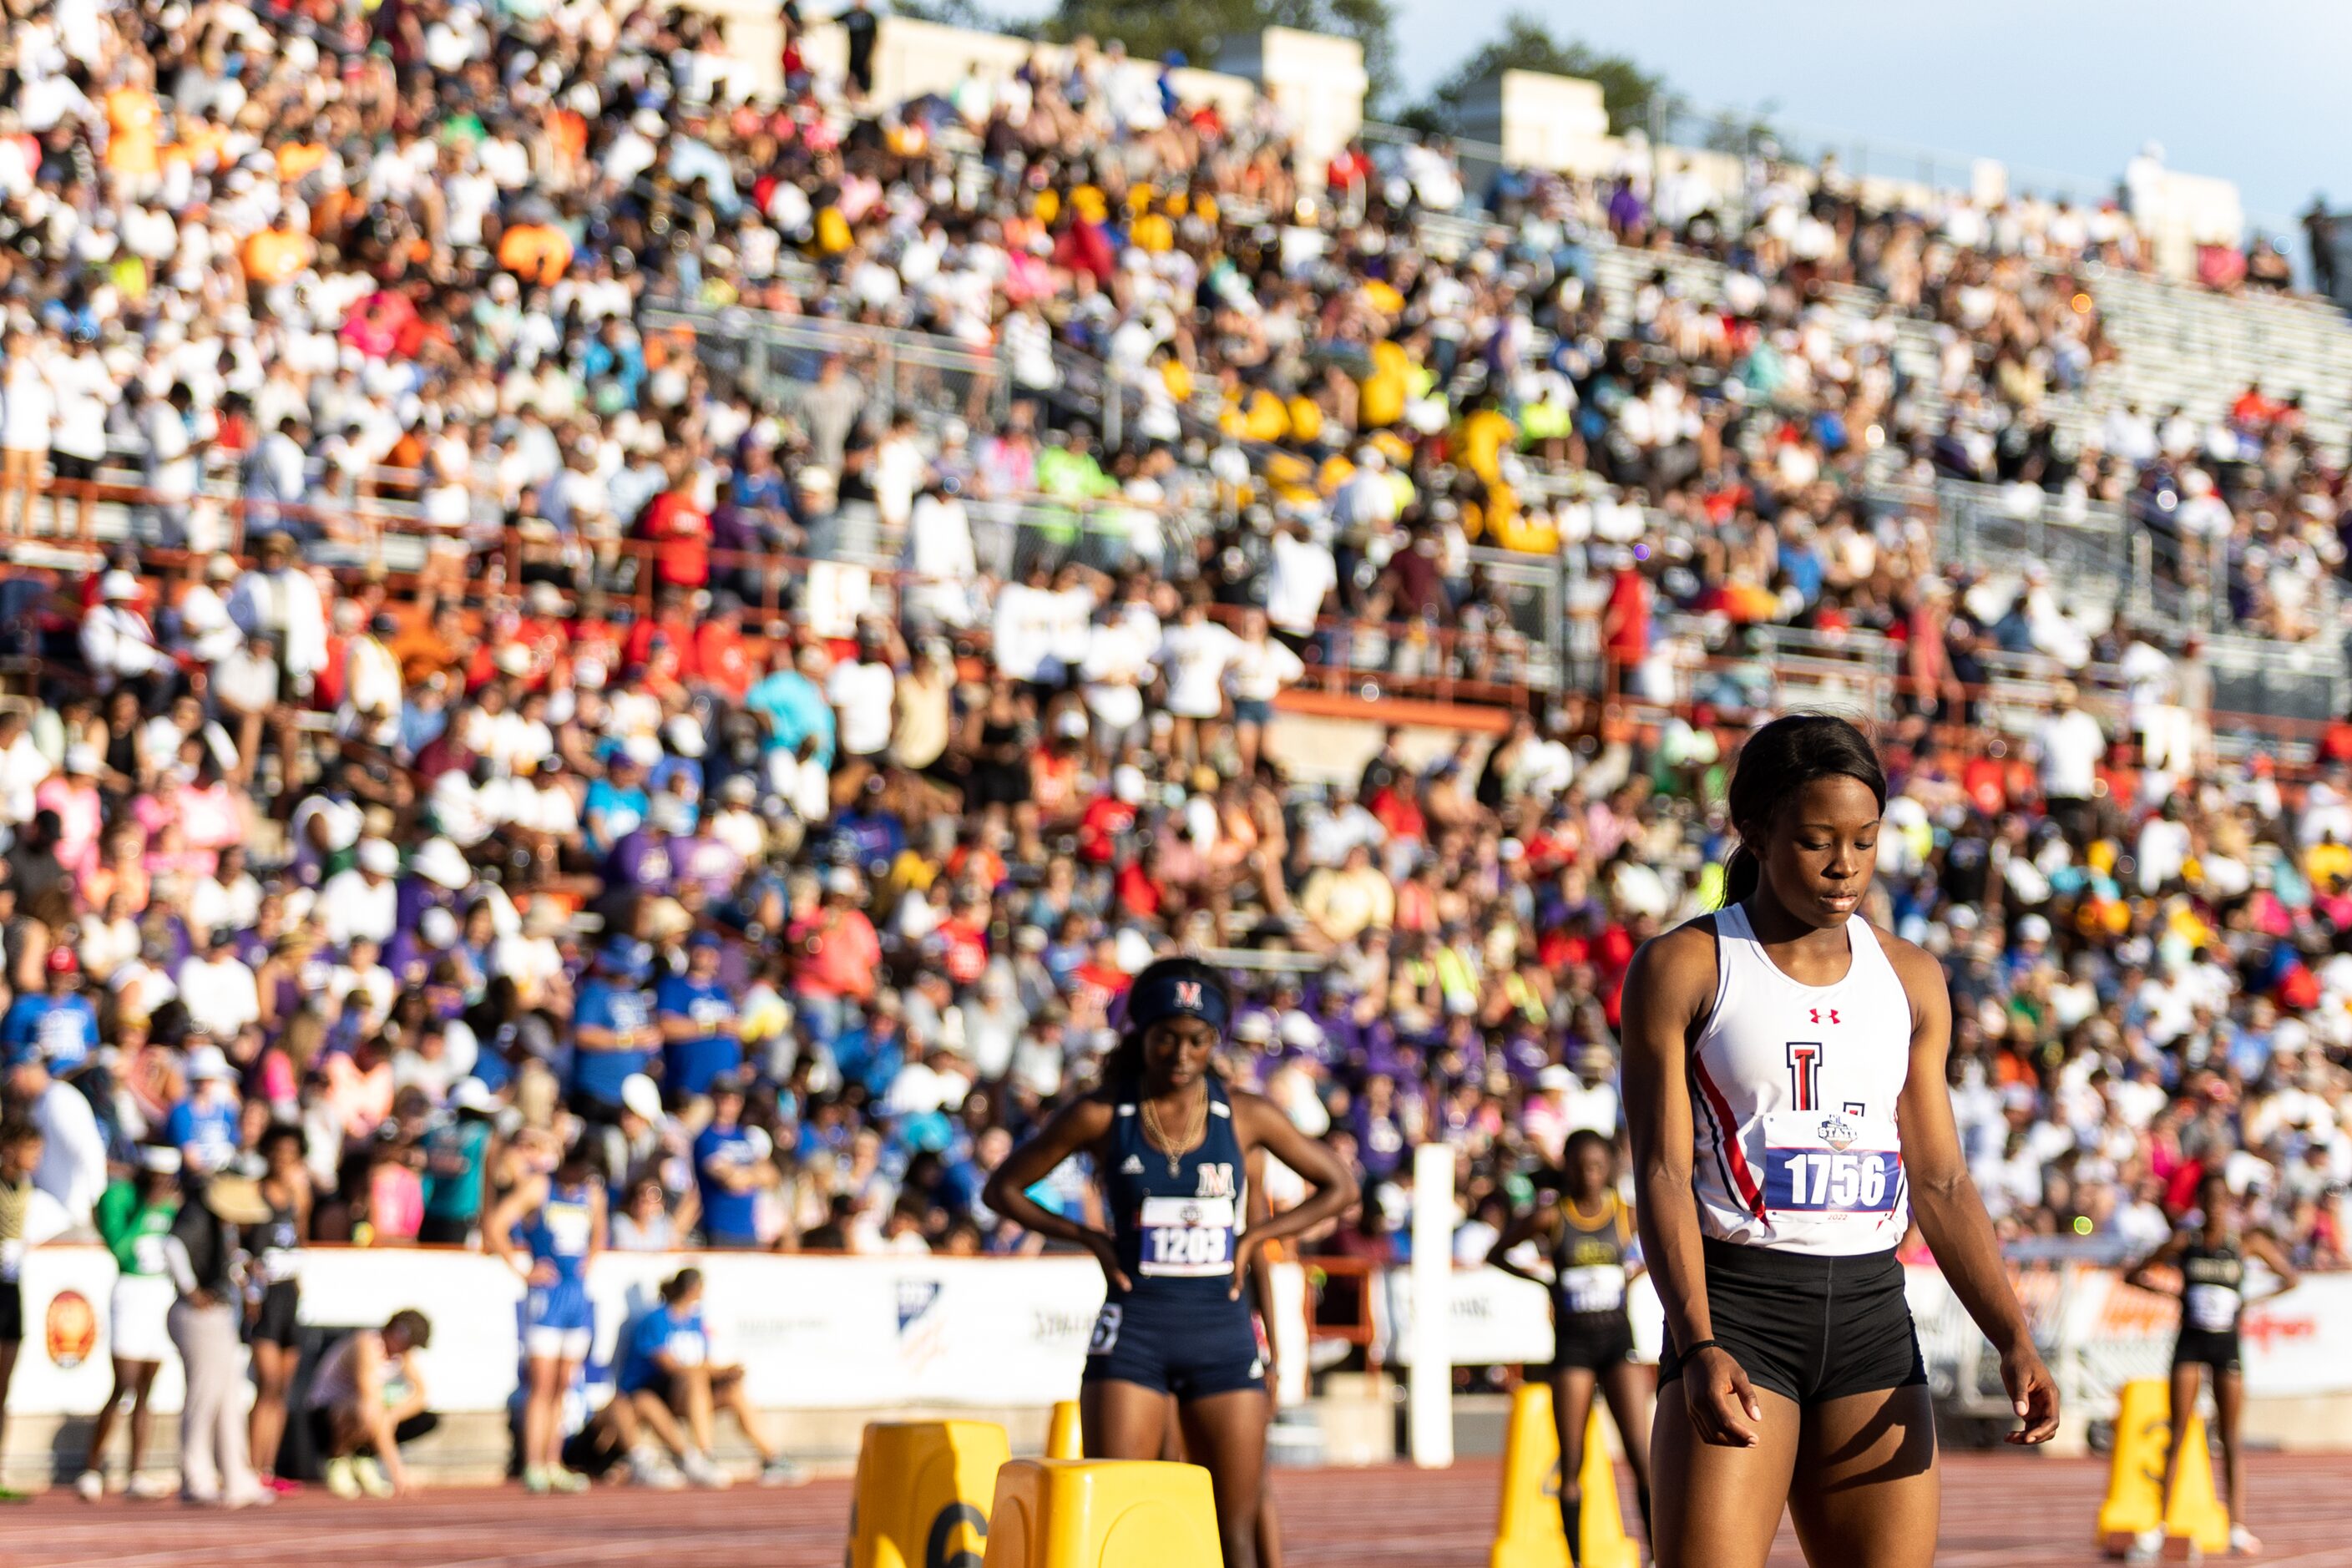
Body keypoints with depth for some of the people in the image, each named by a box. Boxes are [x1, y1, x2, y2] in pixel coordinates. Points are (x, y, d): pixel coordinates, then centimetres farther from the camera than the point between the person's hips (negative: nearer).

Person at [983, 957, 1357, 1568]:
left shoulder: (1246, 1116, 3)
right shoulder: (1099, 1116, -1)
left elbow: (1338, 1187, 12)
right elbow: (1002, 1189, 7)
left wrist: (1255, 1236, 1)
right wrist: (1089, 1239, -3)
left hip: (1223, 1333, 2)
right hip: (1133, 1332, -2)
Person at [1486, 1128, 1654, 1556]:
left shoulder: (1627, 1215, -1)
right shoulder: (1551, 1217, -4)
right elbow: (1495, 1255, 7)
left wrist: (1635, 1273, 7)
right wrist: (1544, 1281, 0)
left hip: (1617, 1336, 1)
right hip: (1572, 1341, -1)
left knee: (1640, 1453, -9)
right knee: (1571, 1463, 1)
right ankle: (1575, 1557, 9)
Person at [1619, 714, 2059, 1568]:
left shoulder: (1910, 979, 12)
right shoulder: (1682, 968, -2)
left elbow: (1941, 1183, 13)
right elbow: (1663, 1174, -8)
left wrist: (2014, 1341, 0)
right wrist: (1699, 1347, -22)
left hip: (1872, 1309, 5)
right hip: (1736, 1305, -5)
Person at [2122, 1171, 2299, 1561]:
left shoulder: (2247, 1242, -2)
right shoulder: (2184, 1240, -1)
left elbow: (2291, 1277, 5)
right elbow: (2133, 1275, 4)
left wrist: (2255, 1301, -5)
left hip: (2227, 1342, 0)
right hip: (2190, 1342, 0)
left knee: (2231, 1437, 1)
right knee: (2178, 1434, 0)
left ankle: (2237, 1527, 1)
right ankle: (2159, 1525, 3)